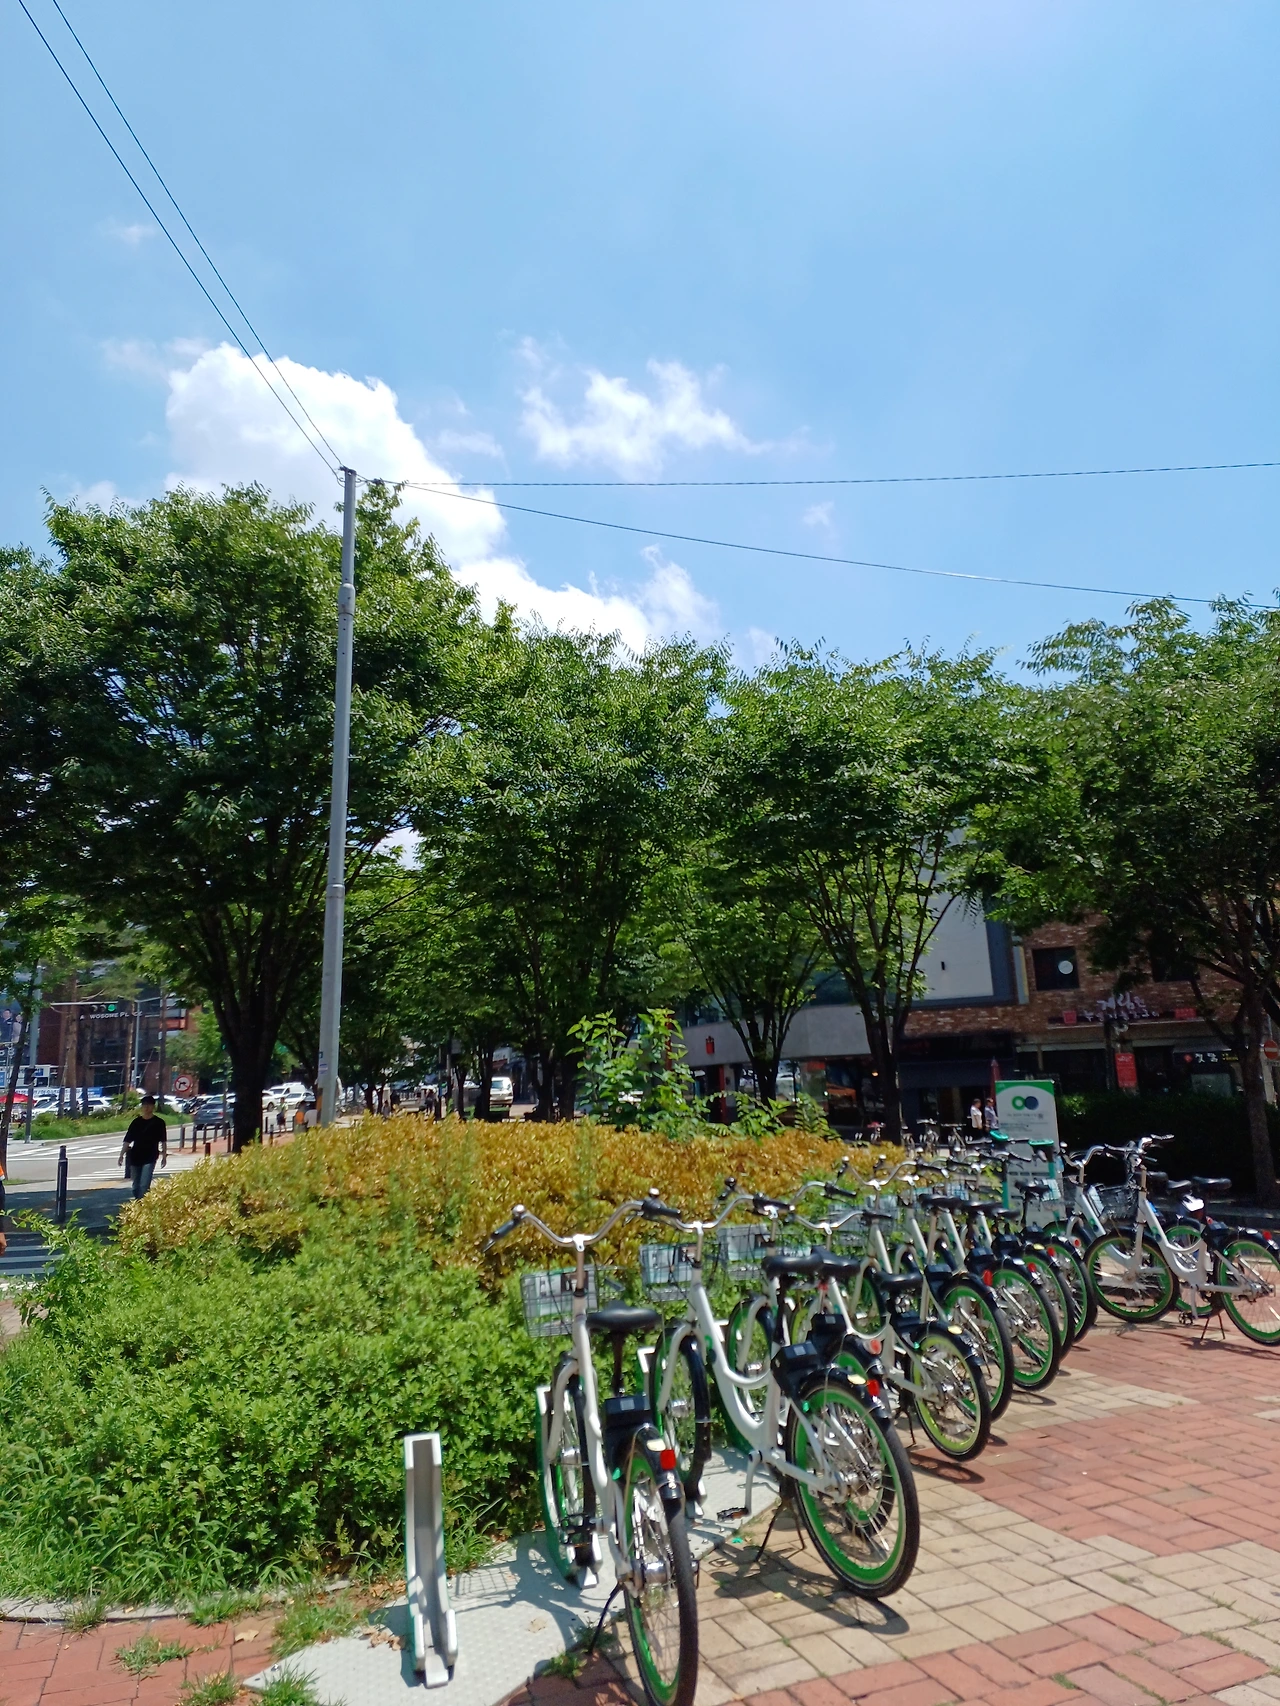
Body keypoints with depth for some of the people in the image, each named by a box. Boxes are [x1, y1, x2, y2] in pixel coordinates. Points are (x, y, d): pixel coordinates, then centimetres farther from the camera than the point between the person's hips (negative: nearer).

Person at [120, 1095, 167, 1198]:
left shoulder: (159, 1123, -1)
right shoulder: (136, 1122, 4)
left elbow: (163, 1141, 3)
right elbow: (127, 1140, 5)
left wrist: (164, 1157, 1)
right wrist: (121, 1155, -1)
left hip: (150, 1158, -3)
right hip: (135, 1157, 3)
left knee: (144, 1185, -13)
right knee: (136, 1186, 12)